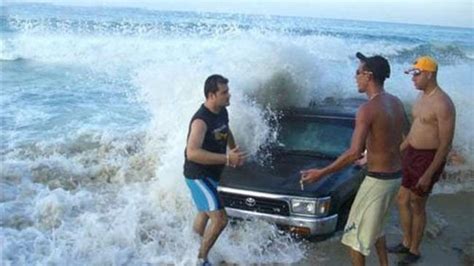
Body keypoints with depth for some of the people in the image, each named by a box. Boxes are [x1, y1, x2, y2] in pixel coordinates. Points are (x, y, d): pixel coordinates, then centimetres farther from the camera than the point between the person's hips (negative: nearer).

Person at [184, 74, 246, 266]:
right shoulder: (201, 121, -27)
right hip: (198, 176, -9)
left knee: (205, 213, 25)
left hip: (213, 174, 9)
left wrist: (234, 152, 11)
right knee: (220, 219, -14)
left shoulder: (222, 112, 1)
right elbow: (192, 153, -39)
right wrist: (227, 159, -39)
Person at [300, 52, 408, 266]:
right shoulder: (396, 103, 4)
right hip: (396, 176, 9)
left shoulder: (367, 109, -22)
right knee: (374, 225, 27)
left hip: (378, 179, -9)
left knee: (356, 233, 6)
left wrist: (321, 173, -21)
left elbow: (354, 153, -28)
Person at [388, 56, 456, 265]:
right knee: (402, 200, 16)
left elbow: (445, 145, -21)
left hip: (428, 159, -8)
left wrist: (428, 175, -21)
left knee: (417, 206, 5)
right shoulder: (422, 97, 6)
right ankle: (406, 242, 34)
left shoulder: (442, 104, -22)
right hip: (411, 154, 9)